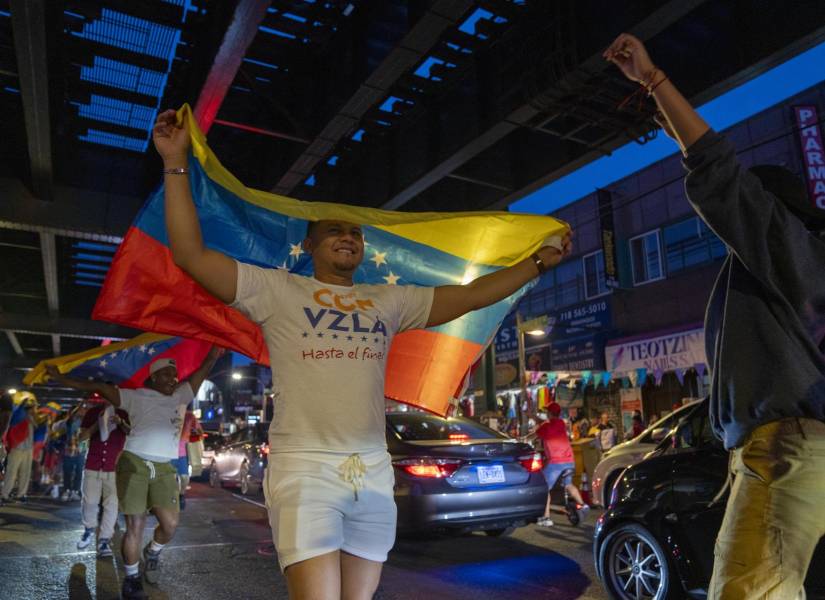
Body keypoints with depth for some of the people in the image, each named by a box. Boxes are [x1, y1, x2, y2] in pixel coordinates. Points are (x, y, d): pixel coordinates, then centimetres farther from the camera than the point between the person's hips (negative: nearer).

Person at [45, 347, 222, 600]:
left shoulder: (179, 397, 14)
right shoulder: (136, 397, 5)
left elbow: (202, 371, 14)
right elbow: (100, 387, 1)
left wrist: (216, 349, 11)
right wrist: (61, 379, -3)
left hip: (164, 469, 4)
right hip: (134, 464, -3)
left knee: (170, 524, -7)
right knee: (135, 525, -5)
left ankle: (152, 553, 26)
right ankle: (131, 578, 16)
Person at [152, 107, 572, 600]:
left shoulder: (390, 301, 14)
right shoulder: (278, 290, 4)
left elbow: (473, 295, 17)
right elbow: (191, 255, -2)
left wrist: (539, 261, 18)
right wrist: (177, 164, -6)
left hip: (374, 474, 4)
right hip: (305, 469, -4)